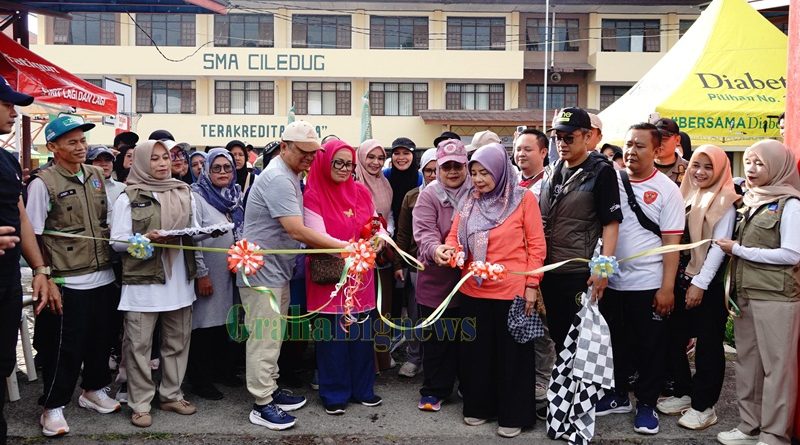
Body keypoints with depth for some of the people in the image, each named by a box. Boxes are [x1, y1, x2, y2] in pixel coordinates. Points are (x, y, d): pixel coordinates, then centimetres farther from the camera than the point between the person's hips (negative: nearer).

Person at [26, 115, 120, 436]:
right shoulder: (43, 183, -8)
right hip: (68, 282, -6)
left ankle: (93, 390, 36)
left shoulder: (97, 175, 9)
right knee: (65, 348, 4)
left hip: (104, 277, 6)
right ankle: (52, 408, 20)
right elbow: (33, 237, -8)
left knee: (101, 339, 17)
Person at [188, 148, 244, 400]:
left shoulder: (235, 196, 12)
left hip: (230, 271, 6)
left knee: (224, 320, 14)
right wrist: (201, 273, -16)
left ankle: (223, 369, 29)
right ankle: (200, 380, 12)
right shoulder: (197, 197, -9)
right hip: (208, 273, -6)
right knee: (204, 323, 1)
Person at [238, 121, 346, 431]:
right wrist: (343, 247, -23)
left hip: (278, 270, 10)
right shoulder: (278, 178, -21)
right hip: (262, 271, -10)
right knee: (264, 338, -2)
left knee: (274, 336, 18)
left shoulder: (291, 175, 11)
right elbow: (297, 232, -28)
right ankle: (262, 405, 9)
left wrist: (335, 246, 5)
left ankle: (270, 389, 30)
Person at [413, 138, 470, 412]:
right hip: (436, 280, -1)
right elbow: (424, 232, -14)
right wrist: (436, 249, -35)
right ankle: (434, 390, 22)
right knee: (436, 338, 7)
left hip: (469, 278, 2)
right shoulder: (429, 195, -3)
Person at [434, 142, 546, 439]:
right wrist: (445, 250, -18)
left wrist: (531, 284, -9)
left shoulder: (524, 198, -6)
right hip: (473, 290, 5)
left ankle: (512, 415, 21)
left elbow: (536, 245, -6)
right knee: (476, 350, 15)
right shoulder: (469, 201, 6)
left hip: (512, 290, -4)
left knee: (511, 353, 8)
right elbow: (455, 236, 4)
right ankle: (478, 406, 31)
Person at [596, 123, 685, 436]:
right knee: (616, 342, 15)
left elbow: (671, 242, -8)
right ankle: (617, 396, 31)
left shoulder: (666, 189, -5)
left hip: (649, 284, -3)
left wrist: (667, 288, -12)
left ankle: (646, 403, 24)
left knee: (651, 347, 8)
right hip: (612, 281, 3)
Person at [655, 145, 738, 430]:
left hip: (707, 283, -6)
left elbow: (719, 246, -12)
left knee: (708, 344, 3)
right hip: (679, 278, 6)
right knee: (673, 338, 10)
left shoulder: (725, 202, -6)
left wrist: (700, 283, -16)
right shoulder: (686, 196, 12)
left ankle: (703, 405, 12)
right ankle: (682, 393, 26)